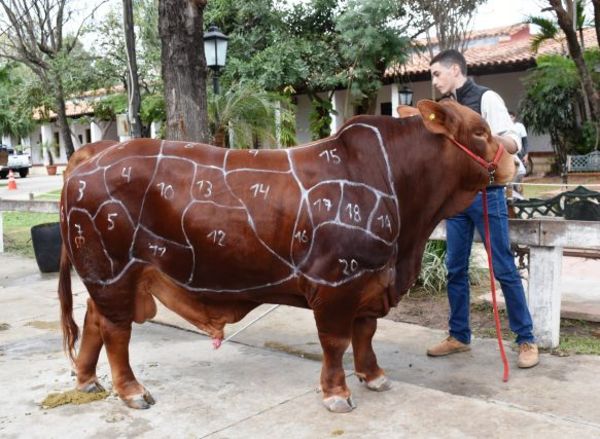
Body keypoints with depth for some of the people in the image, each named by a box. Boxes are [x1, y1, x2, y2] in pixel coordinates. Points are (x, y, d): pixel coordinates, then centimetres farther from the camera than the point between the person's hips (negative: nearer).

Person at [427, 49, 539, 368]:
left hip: (485, 194, -6)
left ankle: (526, 340, 9)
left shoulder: (486, 98, -6)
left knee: (504, 269, -2)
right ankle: (459, 336, 20)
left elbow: (513, 145, -12)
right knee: (455, 269, 8)